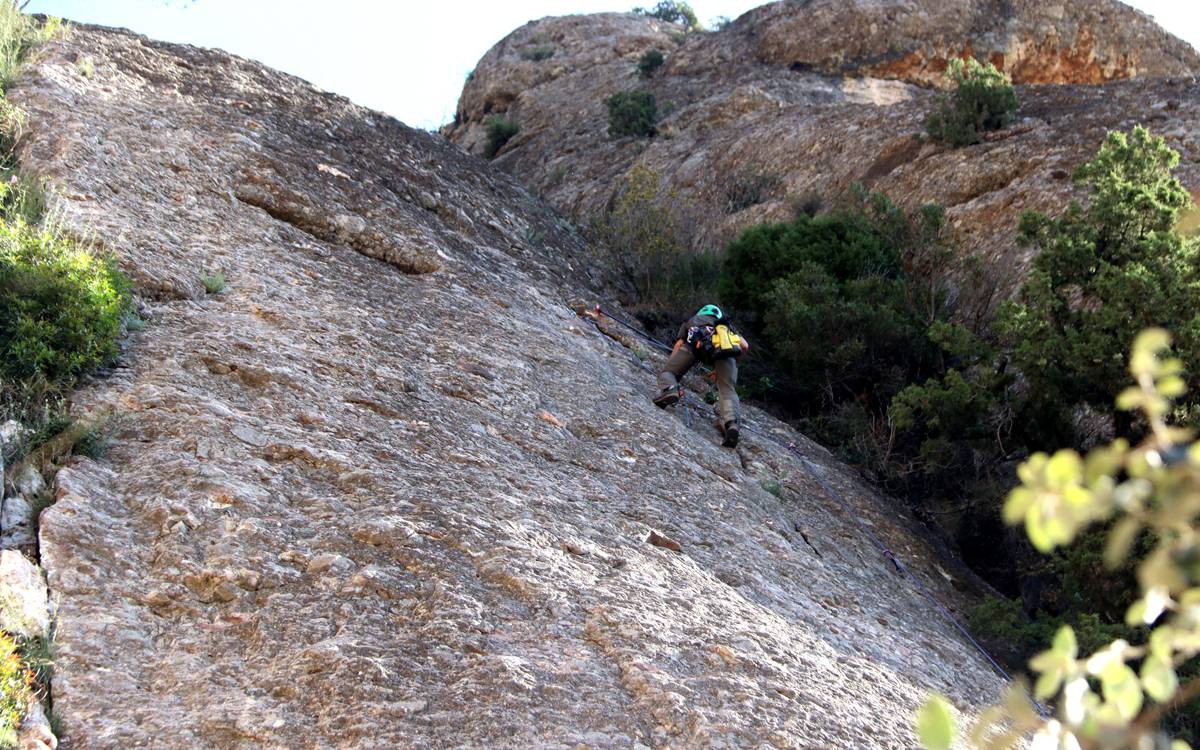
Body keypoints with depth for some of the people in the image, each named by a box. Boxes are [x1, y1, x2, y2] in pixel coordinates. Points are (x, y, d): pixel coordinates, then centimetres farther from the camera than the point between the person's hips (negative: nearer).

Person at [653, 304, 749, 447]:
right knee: (728, 391, -1)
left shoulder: (690, 322, 43)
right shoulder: (726, 325, 44)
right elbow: (744, 346, 27)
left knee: (668, 372, 12)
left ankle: (669, 389, -22)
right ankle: (730, 423, -30)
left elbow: (677, 348, 33)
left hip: (697, 341, -1)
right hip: (725, 347, 1)